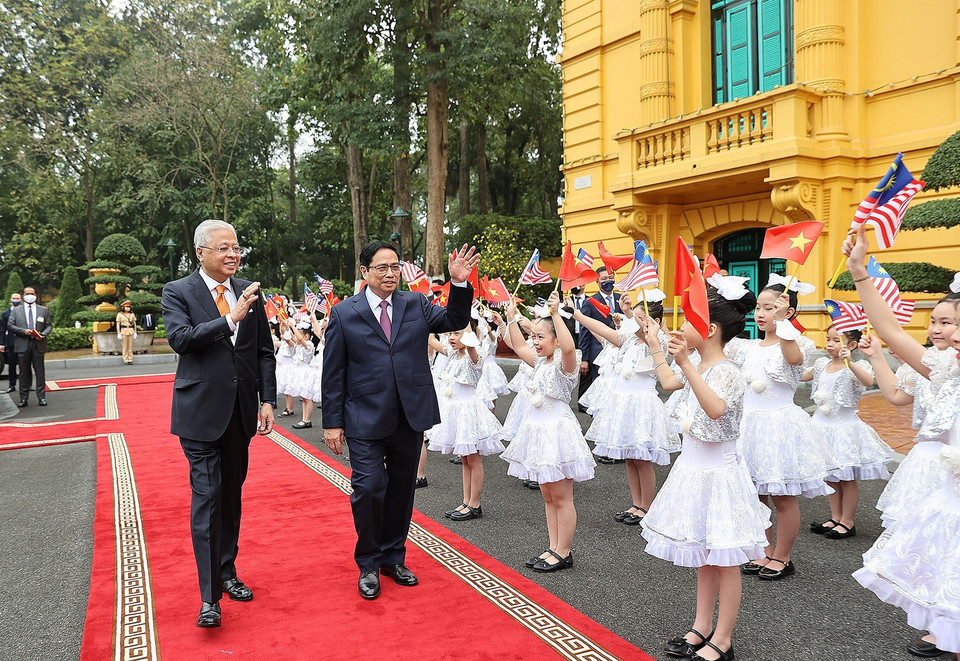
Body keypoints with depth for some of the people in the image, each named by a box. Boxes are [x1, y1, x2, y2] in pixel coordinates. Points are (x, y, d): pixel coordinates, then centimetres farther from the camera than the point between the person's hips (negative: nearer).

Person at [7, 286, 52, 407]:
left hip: (38, 345, 0)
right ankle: (23, 398, 11)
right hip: (22, 345, 0)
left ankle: (41, 397, 6)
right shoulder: (16, 310, 9)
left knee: (40, 372, 1)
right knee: (24, 372, 5)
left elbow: (49, 326, 10)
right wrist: (23, 331, -11)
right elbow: (10, 325, 4)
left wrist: (43, 334, -11)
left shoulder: (44, 310, 10)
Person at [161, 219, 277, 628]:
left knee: (231, 494, 15)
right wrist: (230, 319, -26)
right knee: (206, 497, -5)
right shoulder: (177, 292, -3)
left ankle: (227, 572, 31)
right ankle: (209, 596, 2)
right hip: (201, 410, -4)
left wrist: (267, 400, 2)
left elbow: (264, 351, 8)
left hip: (241, 411, 4)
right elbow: (180, 338, -20)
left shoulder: (249, 292, 6)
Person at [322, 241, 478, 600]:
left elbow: (455, 320, 0)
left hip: (410, 417, 3)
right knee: (369, 489, -7)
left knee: (401, 490, 14)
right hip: (365, 421, -3)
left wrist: (459, 284, -15)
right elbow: (333, 374, -1)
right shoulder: (344, 314, -1)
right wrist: (332, 422, -4)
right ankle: (369, 564, 16)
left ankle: (393, 557, 32)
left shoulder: (415, 304, 7)